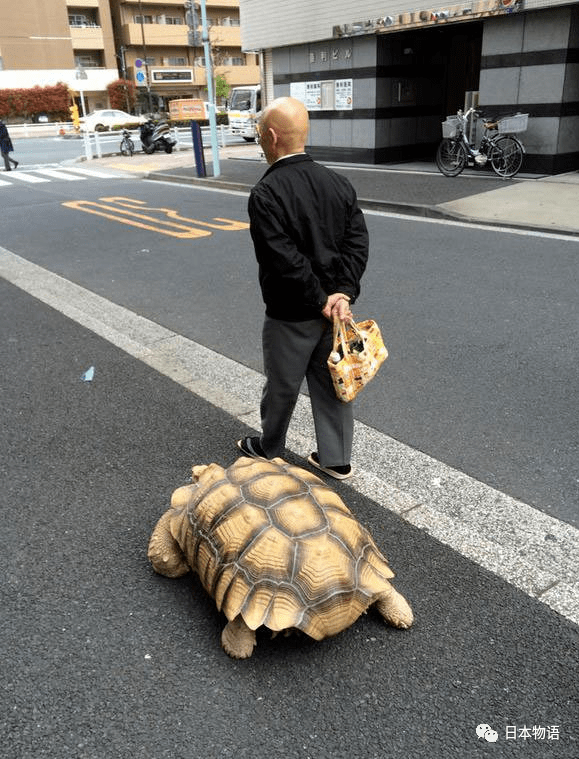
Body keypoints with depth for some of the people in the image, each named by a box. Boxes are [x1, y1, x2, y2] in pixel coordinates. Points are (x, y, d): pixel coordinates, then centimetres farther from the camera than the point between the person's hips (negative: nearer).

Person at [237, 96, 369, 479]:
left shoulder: (266, 193, -19)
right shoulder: (338, 182, 2)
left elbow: (284, 260, -24)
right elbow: (358, 240, -3)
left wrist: (321, 300, -14)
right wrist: (343, 293, -9)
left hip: (290, 314, -6)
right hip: (335, 307, 6)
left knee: (281, 388, 14)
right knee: (332, 384, 16)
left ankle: (268, 450, 37)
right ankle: (337, 459, 29)